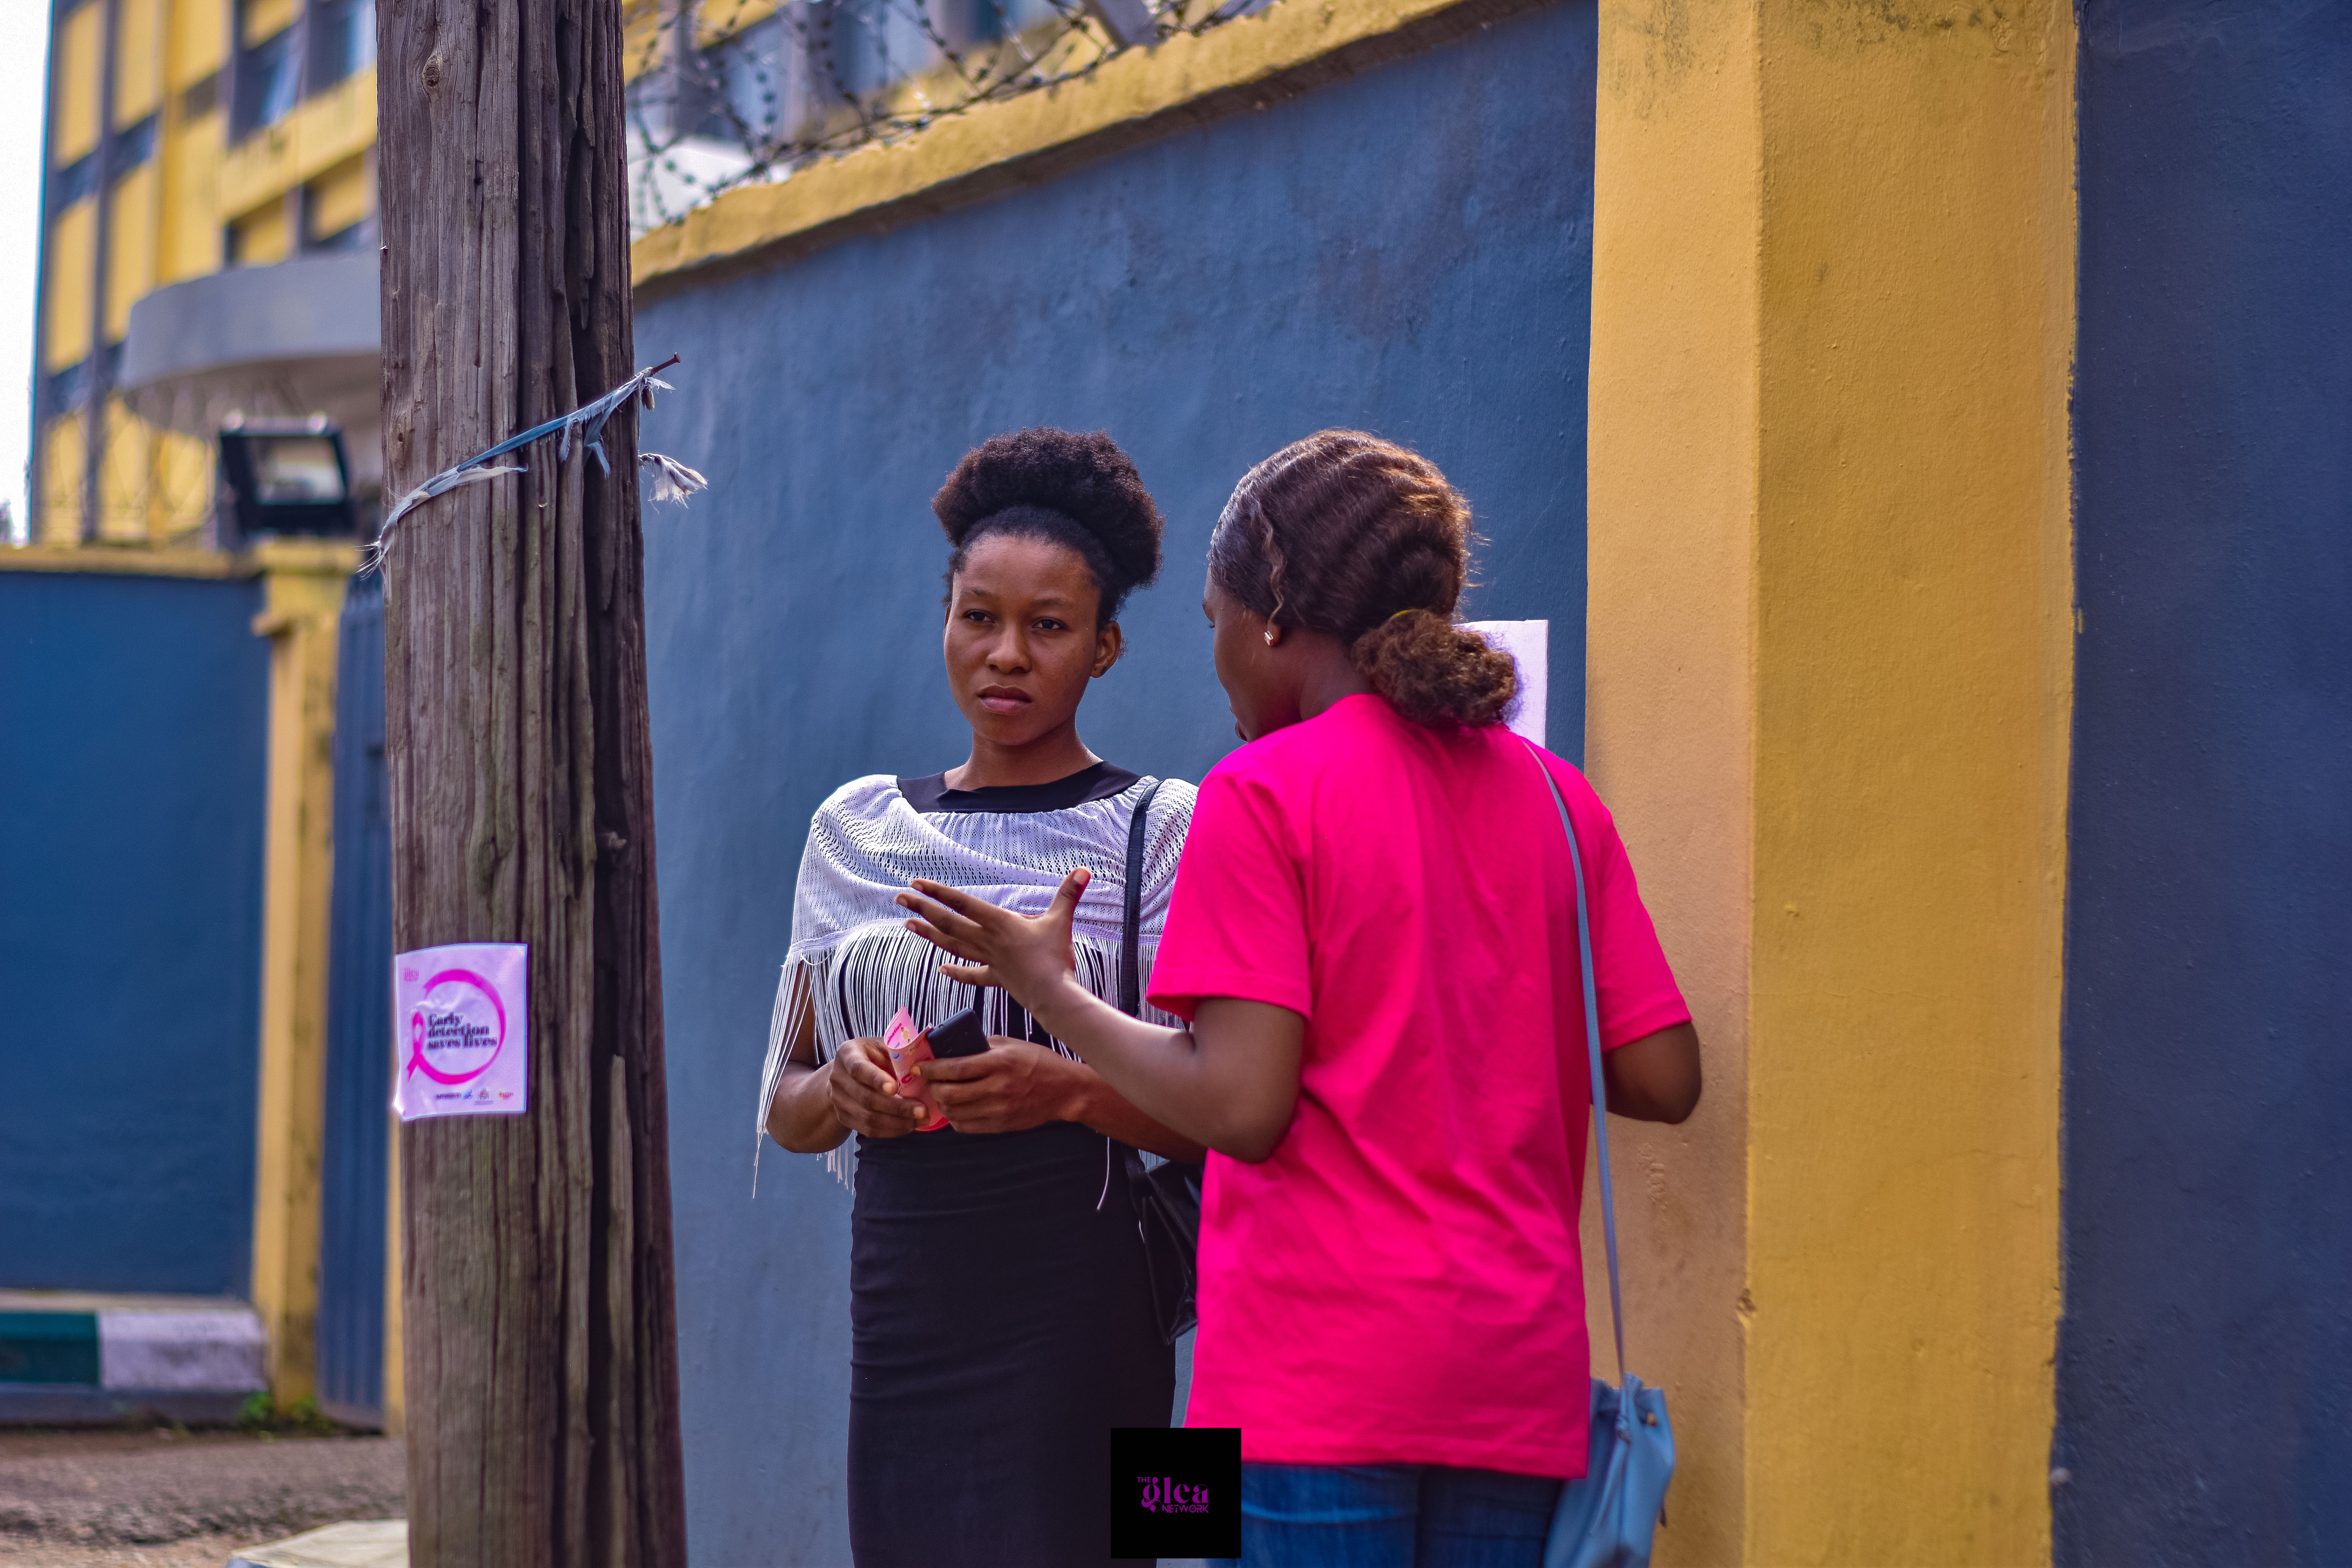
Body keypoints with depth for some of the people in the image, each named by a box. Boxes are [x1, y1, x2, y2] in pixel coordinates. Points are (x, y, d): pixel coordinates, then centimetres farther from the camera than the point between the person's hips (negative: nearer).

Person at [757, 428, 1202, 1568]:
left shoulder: (1161, 831, 2)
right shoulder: (858, 829, 14)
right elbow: (783, 1108, 16)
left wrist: (1071, 1089, -20)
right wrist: (843, 1091, -7)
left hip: (1070, 1326, -4)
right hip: (900, 1316, 4)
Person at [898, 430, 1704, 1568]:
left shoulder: (1264, 793, -6)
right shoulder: (1555, 800, 10)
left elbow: (1239, 1104, -13)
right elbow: (1663, 1079, 6)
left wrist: (1048, 989, 0)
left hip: (1320, 1373, -5)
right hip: (1518, 1377, 5)